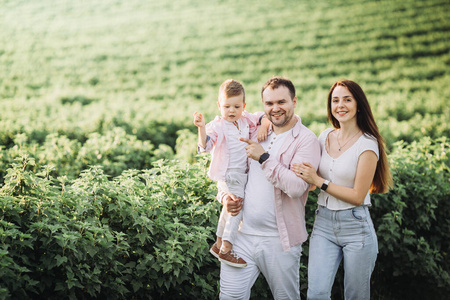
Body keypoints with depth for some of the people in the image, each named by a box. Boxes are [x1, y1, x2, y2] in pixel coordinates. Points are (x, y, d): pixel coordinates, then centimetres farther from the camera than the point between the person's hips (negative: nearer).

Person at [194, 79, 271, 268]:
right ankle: (226, 249, -12)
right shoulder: (217, 126, -15)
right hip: (227, 175, -8)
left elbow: (263, 117, 17)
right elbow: (205, 145, -27)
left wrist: (263, 126, -4)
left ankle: (219, 243, 35)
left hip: (242, 173, 8)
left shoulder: (245, 120, 6)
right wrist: (202, 128, -43)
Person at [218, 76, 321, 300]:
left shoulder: (306, 139, -6)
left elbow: (297, 186, -20)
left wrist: (264, 158, -19)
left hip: (279, 240, -4)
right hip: (242, 234, 4)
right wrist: (226, 196, 2)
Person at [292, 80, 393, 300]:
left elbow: (358, 196, -14)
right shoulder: (325, 137, 6)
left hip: (356, 226, -4)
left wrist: (318, 181, -15)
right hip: (323, 224, 4)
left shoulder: (367, 145, -10)